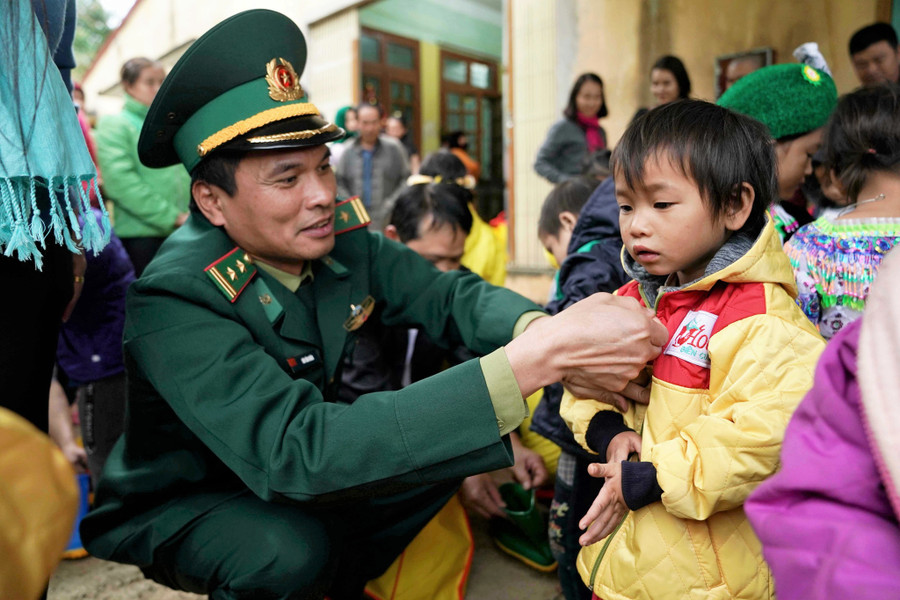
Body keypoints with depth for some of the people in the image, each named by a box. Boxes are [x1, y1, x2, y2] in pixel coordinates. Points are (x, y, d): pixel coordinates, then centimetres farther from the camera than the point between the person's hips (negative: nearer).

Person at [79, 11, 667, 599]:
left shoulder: (339, 231, -14)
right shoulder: (174, 301, -31)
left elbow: (448, 293, -13)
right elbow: (292, 451, -42)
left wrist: (542, 329, -38)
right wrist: (535, 360, -50)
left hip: (304, 481, 6)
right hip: (180, 508, -5)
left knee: (452, 441, -10)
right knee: (291, 550, -34)